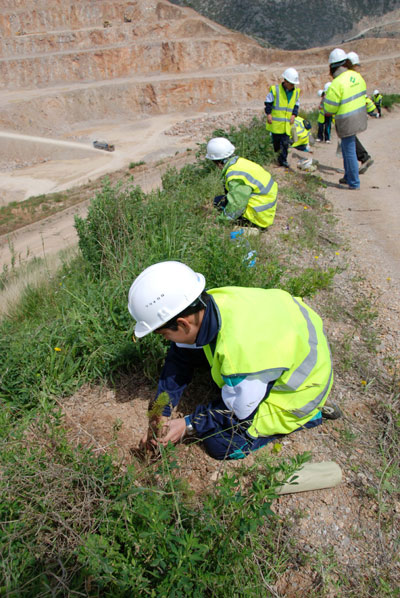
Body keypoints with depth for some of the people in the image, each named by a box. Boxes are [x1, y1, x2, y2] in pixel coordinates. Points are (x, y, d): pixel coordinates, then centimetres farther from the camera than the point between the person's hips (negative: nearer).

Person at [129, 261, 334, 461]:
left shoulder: (242, 351, -42)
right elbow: (180, 358, -5)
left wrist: (188, 425, -14)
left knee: (220, 444, -7)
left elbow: (238, 413, -23)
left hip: (299, 389, -7)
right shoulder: (209, 302, -20)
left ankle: (304, 415, 2)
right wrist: (161, 414, -5)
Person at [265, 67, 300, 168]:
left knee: (285, 142, -2)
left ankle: (283, 159, 4)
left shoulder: (296, 92, 9)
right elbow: (268, 102, 0)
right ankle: (277, 154, 23)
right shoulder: (275, 90, -5)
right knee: (276, 141, 5)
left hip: (287, 123, 3)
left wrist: (294, 114, 3)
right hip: (276, 122, -3)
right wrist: (268, 114, -8)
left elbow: (296, 105, 18)